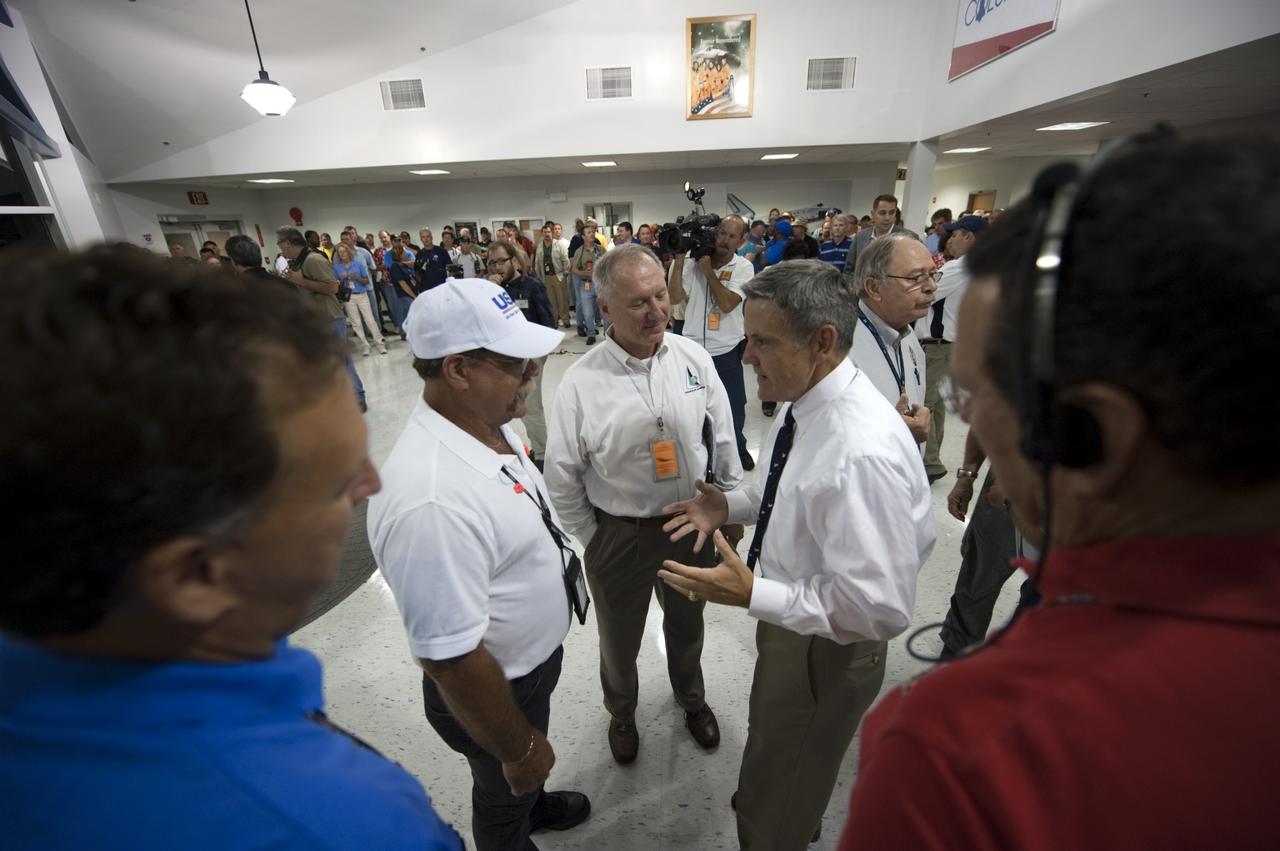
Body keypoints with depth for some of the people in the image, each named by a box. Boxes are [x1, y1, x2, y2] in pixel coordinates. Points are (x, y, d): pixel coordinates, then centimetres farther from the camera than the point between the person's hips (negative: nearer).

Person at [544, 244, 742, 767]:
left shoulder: (694, 358, -10)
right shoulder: (582, 383, -19)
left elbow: (723, 439, 1)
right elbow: (561, 476, -9)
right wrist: (592, 539, -2)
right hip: (618, 533, -2)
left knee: (687, 626, 28)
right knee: (619, 639, 23)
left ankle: (691, 698, 61)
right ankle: (621, 713, 56)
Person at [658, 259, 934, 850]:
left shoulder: (863, 452, -37)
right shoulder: (805, 399, -9)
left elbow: (880, 608, -32)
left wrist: (751, 595, -31)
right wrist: (730, 505, -6)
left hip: (823, 649, -9)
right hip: (789, 623, 9)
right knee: (773, 749, 38)